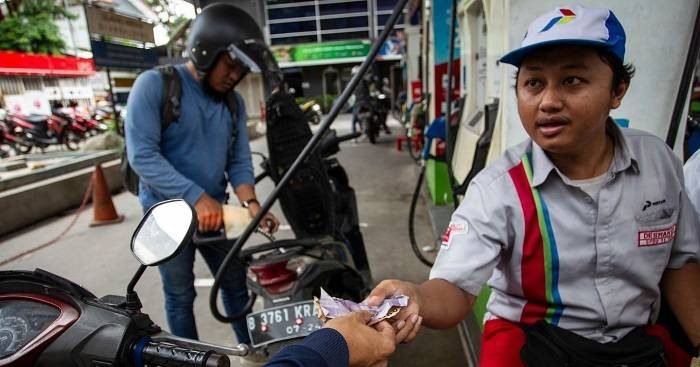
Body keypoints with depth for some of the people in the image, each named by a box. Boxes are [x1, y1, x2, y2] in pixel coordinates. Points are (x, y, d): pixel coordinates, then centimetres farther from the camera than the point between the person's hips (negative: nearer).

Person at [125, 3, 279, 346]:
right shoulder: (154, 85, -13)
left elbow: (239, 160, -1)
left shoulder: (234, 102, 3)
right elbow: (142, 155, -21)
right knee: (180, 295, 11)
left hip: (214, 210, 5)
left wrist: (250, 203, -19)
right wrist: (197, 197, -27)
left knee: (236, 283, 16)